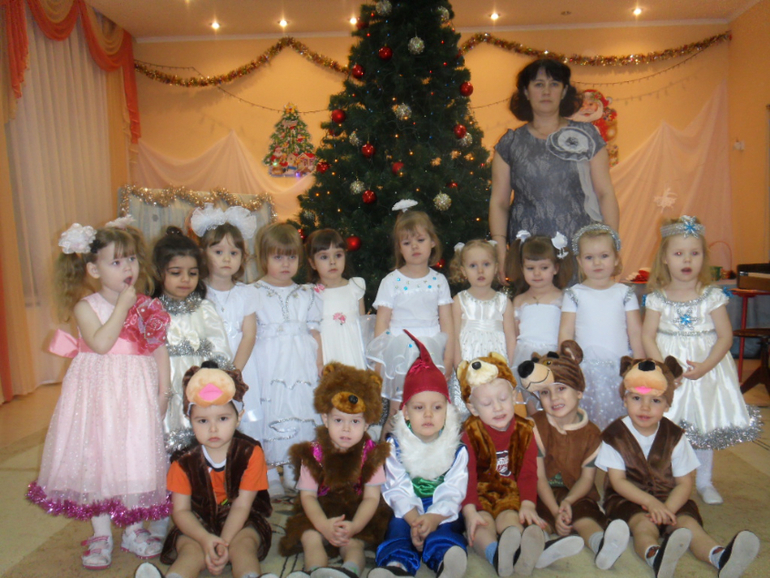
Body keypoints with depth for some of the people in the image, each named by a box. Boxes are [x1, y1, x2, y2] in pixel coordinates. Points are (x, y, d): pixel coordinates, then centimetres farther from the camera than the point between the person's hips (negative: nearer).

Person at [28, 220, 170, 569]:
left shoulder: (147, 307, 3)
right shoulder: (86, 307, -4)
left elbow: (160, 351, 4)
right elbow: (101, 343, -21)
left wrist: (163, 393, -3)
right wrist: (123, 305, -17)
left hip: (137, 395, 2)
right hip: (98, 395, -1)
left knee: (137, 460, 6)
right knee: (97, 459, 6)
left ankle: (134, 529, 25)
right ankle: (101, 535, 24)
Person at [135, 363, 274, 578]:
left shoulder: (251, 453, -12)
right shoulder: (185, 461, -7)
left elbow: (242, 506, -12)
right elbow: (180, 509, -8)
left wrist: (224, 543, -25)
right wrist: (206, 539, -26)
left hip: (241, 523, -1)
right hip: (198, 526, 1)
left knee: (242, 545, -30)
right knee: (192, 550, -28)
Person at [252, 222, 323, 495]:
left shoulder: (306, 295, 11)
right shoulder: (254, 294, 2)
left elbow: (315, 334, 10)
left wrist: (320, 368, 6)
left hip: (302, 368, 3)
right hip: (267, 367, -2)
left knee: (301, 416, 5)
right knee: (268, 417, -1)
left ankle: (294, 473, 20)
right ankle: (270, 475, 14)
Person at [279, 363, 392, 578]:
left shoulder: (371, 453, -5)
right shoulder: (313, 453, -4)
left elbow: (371, 497, -8)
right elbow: (308, 495, -7)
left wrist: (354, 526, -27)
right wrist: (324, 525, -26)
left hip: (359, 516, -1)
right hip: (320, 514, 1)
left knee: (353, 543, -29)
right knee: (311, 538, -28)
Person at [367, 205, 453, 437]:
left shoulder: (439, 281, 6)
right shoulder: (391, 281, 0)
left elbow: (446, 322, 7)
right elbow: (382, 322, -1)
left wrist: (448, 358, 1)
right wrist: (380, 359, -6)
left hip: (431, 351, 2)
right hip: (399, 350, -2)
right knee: (397, 411, 1)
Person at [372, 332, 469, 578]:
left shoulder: (457, 449, 0)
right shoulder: (394, 446, 1)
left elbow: (453, 492, -7)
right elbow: (397, 489, -6)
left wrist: (433, 518, -25)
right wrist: (414, 519, -22)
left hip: (443, 513, 0)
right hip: (406, 512, 1)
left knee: (442, 531, -31)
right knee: (398, 528, -30)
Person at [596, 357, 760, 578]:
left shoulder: (674, 437, 1)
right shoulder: (615, 435, -6)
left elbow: (684, 483, -2)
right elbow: (618, 481, -9)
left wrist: (668, 508, -21)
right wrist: (651, 502, -23)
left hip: (668, 499, 3)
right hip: (628, 499, -3)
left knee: (689, 523, -27)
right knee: (643, 524, -34)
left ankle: (720, 558, -52)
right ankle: (654, 557, -64)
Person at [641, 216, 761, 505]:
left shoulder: (713, 296, -5)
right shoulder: (657, 298, -4)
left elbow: (725, 336, -6)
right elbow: (647, 336, -6)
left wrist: (705, 366, -18)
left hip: (706, 368, 1)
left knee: (704, 427, 12)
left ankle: (704, 482, 30)